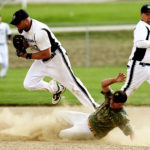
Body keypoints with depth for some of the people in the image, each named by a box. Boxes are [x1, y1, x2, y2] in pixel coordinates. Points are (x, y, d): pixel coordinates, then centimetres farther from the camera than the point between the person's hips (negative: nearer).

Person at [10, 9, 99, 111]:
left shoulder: (39, 31, -33)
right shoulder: (22, 29, -5)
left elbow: (46, 54, -30)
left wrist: (28, 56, -23)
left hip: (56, 58, -8)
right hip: (41, 61, 8)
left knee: (72, 84, -5)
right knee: (28, 84, -4)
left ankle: (95, 108, 4)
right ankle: (56, 89, 17)